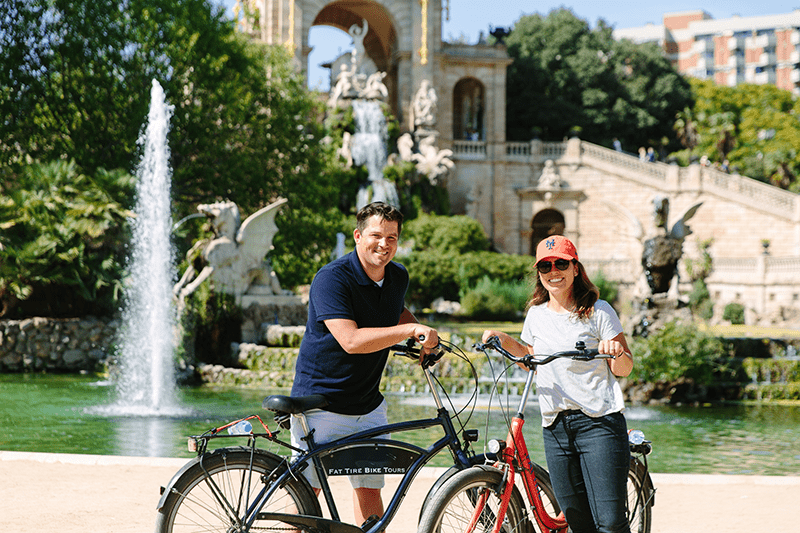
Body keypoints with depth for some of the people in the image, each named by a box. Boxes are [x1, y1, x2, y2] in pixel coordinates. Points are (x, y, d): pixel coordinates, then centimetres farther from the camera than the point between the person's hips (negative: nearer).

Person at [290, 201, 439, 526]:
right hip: (320, 404, -6)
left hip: (368, 407, 6)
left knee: (369, 490, 5)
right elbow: (351, 340, -29)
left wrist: (422, 336, 9)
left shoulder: (399, 277, 4)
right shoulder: (332, 278, -18)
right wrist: (410, 330, -30)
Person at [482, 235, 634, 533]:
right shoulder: (536, 314, 12)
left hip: (599, 422, -4)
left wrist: (615, 353, -20)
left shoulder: (598, 311, 0)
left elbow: (624, 369, 1)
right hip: (555, 427, 4)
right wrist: (504, 340, 13)